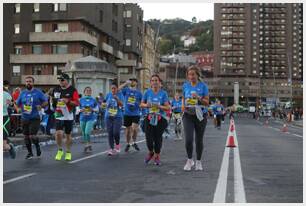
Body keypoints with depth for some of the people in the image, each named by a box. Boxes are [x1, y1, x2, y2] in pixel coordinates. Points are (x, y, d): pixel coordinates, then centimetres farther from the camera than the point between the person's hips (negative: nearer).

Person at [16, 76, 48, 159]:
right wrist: (21, 107, -6)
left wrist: (41, 106, -18)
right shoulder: (23, 93, 8)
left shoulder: (38, 92, -2)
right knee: (26, 136, 9)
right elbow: (17, 104, 15)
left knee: (32, 136, -13)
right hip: (24, 118, 4)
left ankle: (37, 146, 19)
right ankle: (29, 152, 27)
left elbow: (46, 102, 1)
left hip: (35, 118, -4)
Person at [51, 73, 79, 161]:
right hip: (58, 116, 2)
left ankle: (68, 152, 25)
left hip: (69, 116, -2)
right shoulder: (56, 89, 7)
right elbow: (52, 99, 23)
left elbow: (77, 103, -11)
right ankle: (60, 150, 10)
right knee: (58, 133, -13)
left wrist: (68, 101, -26)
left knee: (68, 135, 9)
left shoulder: (72, 90, -5)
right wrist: (52, 100, 1)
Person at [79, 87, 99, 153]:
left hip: (90, 118, -2)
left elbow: (97, 109, 8)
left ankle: (89, 144, 5)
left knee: (87, 132, -16)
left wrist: (92, 109, -12)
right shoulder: (81, 100, 3)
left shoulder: (93, 100, 3)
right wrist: (81, 110, -15)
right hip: (83, 118, 2)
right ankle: (86, 145, 29)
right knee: (84, 133, 9)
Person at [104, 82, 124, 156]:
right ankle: (111, 149, 8)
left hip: (117, 117, -3)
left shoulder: (120, 94, 0)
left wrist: (117, 99, -26)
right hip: (108, 116, 3)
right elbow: (105, 103, 23)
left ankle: (117, 145, 13)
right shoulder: (108, 95, 8)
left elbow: (121, 104, -12)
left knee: (116, 132, -13)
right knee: (110, 133, 1)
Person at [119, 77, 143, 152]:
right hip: (127, 113, 1)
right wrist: (126, 83, -17)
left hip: (135, 114, -1)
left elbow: (142, 103, 12)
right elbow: (118, 89, -14)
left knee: (134, 128, -16)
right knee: (128, 129, 10)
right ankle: (128, 144, 27)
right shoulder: (126, 90, 4)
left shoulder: (139, 92, 4)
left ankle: (134, 142, 9)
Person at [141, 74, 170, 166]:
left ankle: (157, 155, 24)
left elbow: (168, 107, -4)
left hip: (160, 118, -1)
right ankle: (150, 152, 24)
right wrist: (146, 105, -10)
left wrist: (159, 106, -21)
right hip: (149, 118, 1)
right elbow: (141, 104, 12)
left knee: (158, 137, 0)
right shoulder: (147, 92, 4)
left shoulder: (163, 93, -1)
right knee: (149, 137, -7)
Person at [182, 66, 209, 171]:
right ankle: (189, 160, 11)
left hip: (200, 115, -1)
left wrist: (199, 98, -21)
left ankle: (198, 162, 24)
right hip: (188, 116, 1)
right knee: (188, 139, -12)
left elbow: (207, 102, -3)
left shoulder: (203, 86, -3)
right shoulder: (185, 85, 5)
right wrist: (183, 105, -1)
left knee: (199, 140, 6)